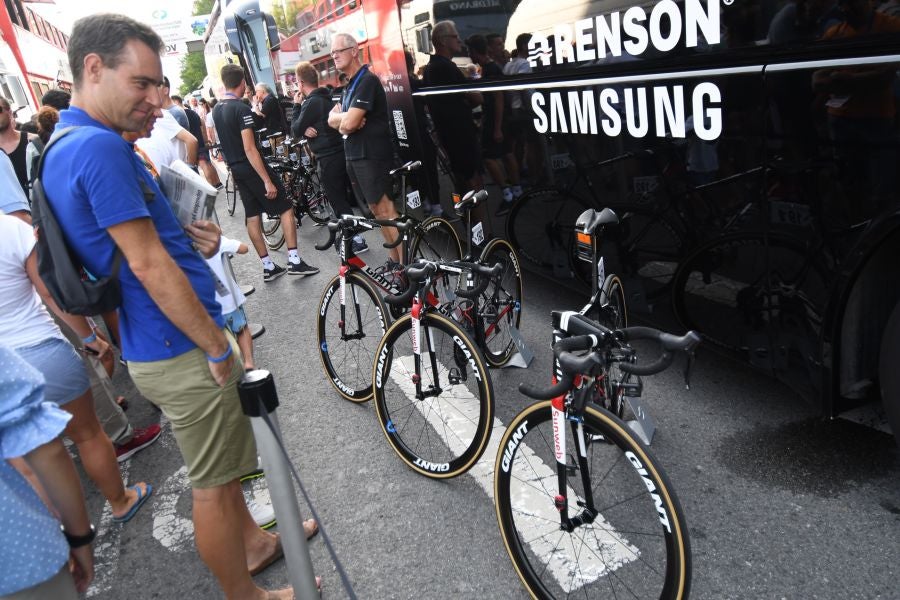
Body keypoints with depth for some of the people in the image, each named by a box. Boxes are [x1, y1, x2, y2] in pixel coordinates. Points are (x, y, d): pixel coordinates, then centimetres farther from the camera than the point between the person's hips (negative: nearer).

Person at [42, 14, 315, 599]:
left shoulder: (65, 146, 11)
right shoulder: (100, 146, -22)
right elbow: (148, 266, -24)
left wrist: (179, 229, 3)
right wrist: (218, 346, -16)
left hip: (152, 343, 10)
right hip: (181, 351, -10)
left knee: (220, 463, 25)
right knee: (213, 482, 8)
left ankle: (254, 541, 46)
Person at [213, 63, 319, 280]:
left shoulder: (216, 110, 8)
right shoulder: (242, 109, -18)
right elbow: (250, 149, -22)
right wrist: (267, 181, -22)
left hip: (236, 170, 8)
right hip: (252, 168, -8)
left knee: (252, 216, 9)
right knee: (286, 208, 0)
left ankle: (268, 267, 13)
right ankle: (294, 261, -5)